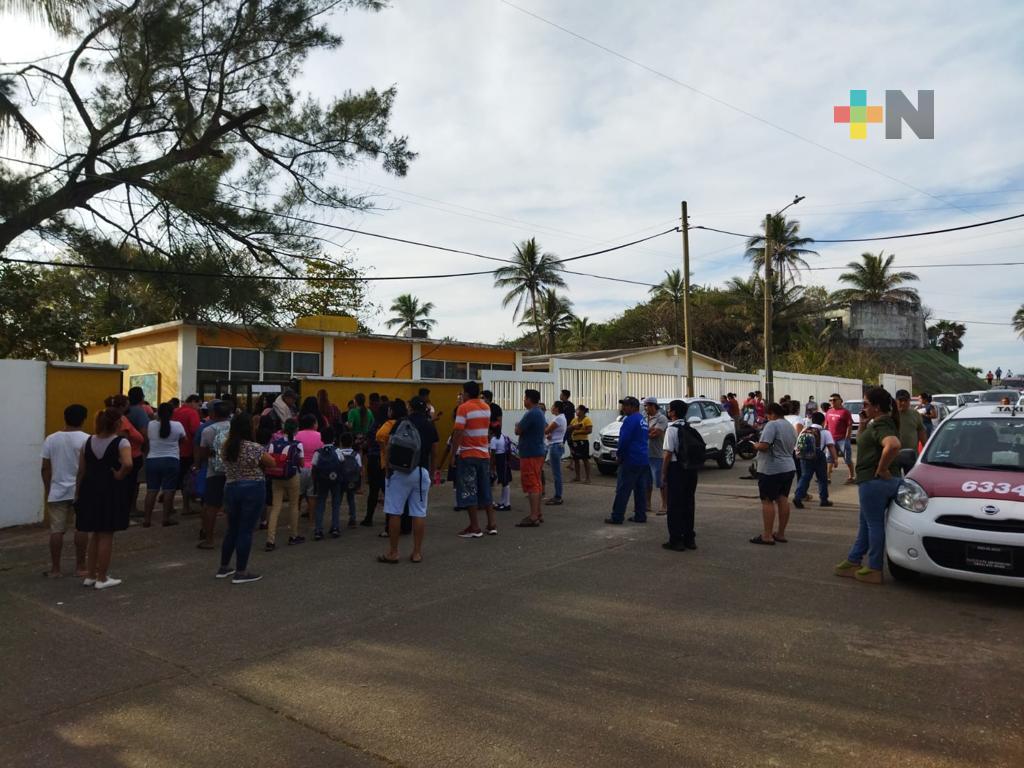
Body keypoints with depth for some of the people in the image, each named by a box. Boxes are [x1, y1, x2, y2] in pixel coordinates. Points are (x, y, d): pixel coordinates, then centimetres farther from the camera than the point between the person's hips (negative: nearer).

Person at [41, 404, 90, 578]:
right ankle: (80, 567, 8)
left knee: (57, 530, 6)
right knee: (81, 529, 4)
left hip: (57, 492, 3)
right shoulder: (86, 439, -9)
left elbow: (45, 468, 4)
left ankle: (55, 569, 12)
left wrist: (47, 489, 14)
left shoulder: (51, 439, 1)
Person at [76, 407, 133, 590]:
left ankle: (90, 575, 25)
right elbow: (127, 464, -30)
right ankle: (102, 578, 12)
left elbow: (81, 471, 7)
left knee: (95, 534, 18)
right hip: (111, 491, -6)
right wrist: (119, 476, -12)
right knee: (106, 535, 4)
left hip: (90, 490, 6)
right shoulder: (121, 442, -11)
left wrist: (79, 493, 14)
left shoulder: (88, 442, 6)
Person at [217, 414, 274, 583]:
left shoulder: (225, 447, 3)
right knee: (245, 530, -1)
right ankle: (241, 572, 5)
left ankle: (223, 568, 26)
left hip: (230, 488, 6)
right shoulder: (254, 448, -15)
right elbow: (272, 463, -4)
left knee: (232, 529, 18)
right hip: (252, 490, -6)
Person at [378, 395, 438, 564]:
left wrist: (388, 469, 8)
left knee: (394, 512, 5)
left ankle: (393, 553, 9)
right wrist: (431, 474, 16)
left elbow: (389, 448, -1)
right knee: (419, 513, 5)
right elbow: (432, 454, 6)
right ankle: (417, 553, 8)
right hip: (421, 471, 1)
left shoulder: (400, 423, 3)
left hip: (399, 471, -1)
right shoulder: (430, 427, 5)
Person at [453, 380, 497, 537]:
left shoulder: (463, 408, -11)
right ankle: (492, 524, 15)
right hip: (484, 455, 6)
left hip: (468, 455, -6)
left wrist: (453, 453, -11)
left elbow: (458, 433, -17)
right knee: (485, 490, 14)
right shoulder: (486, 407, 9)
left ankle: (475, 527, 0)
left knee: (469, 491, 0)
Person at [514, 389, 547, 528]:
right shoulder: (540, 412, 14)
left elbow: (518, 431, -16)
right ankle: (538, 513, 21)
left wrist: (517, 424, 2)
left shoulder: (531, 414, -19)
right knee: (536, 484, 15)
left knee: (531, 485, -8)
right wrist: (520, 425, 10)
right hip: (538, 452, 10)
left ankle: (533, 517, -8)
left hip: (530, 454, -10)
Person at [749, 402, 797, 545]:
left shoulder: (772, 425, -16)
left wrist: (755, 445, -5)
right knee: (783, 500, 12)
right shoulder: (791, 427, 13)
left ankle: (767, 536, -2)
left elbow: (764, 446, -24)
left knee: (767, 501, -3)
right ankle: (781, 534, 17)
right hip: (789, 468, 9)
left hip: (771, 470, -9)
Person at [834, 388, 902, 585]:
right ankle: (854, 561, 27)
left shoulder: (881, 425, -19)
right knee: (866, 523, 17)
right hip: (878, 481, 10)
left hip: (873, 481, -10)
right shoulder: (881, 423, 13)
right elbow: (862, 440, 27)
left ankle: (874, 570, 10)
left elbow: (893, 445, -38)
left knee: (874, 524, 0)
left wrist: (881, 469, -26)